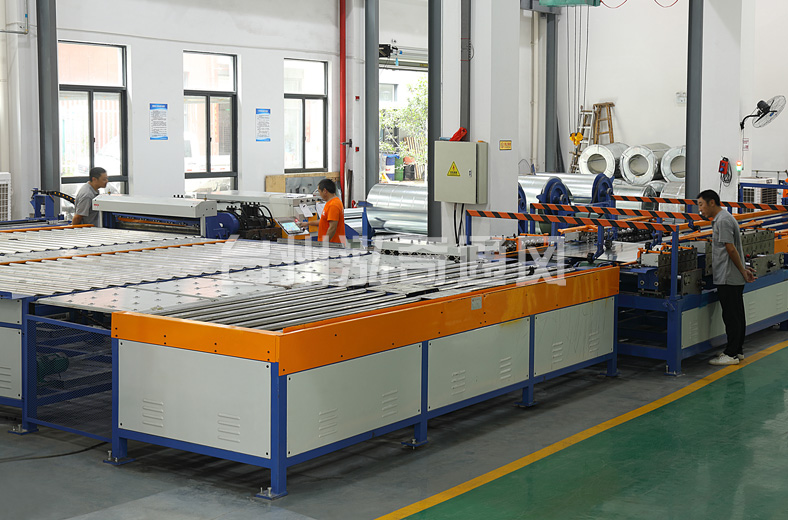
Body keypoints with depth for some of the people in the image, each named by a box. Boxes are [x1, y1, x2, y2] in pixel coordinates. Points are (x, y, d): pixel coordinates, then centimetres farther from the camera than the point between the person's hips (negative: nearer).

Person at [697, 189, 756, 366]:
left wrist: (743, 271, -14)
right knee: (737, 316, 14)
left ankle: (731, 354, -3)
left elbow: (731, 249, -20)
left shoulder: (722, 221, -16)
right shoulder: (721, 218, 17)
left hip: (728, 278, -11)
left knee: (731, 317, -6)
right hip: (735, 278, 11)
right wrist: (744, 269, 19)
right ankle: (738, 351, 20)